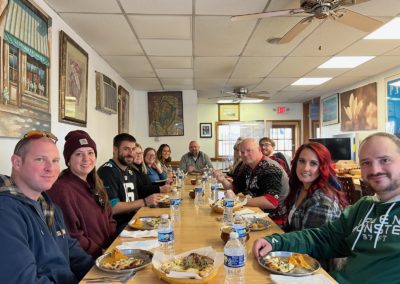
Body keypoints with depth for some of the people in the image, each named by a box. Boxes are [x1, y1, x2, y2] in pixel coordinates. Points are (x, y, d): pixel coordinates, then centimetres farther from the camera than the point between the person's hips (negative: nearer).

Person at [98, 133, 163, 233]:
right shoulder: (107, 171, -13)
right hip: (116, 226, -8)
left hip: (132, 220, 8)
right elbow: (112, 207, -19)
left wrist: (152, 201, -2)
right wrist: (144, 202, -17)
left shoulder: (130, 172, 15)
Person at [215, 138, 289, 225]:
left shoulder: (270, 169, -19)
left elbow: (272, 202, -30)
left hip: (274, 220, -7)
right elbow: (235, 188, 15)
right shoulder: (247, 167, 6)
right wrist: (223, 180, -4)